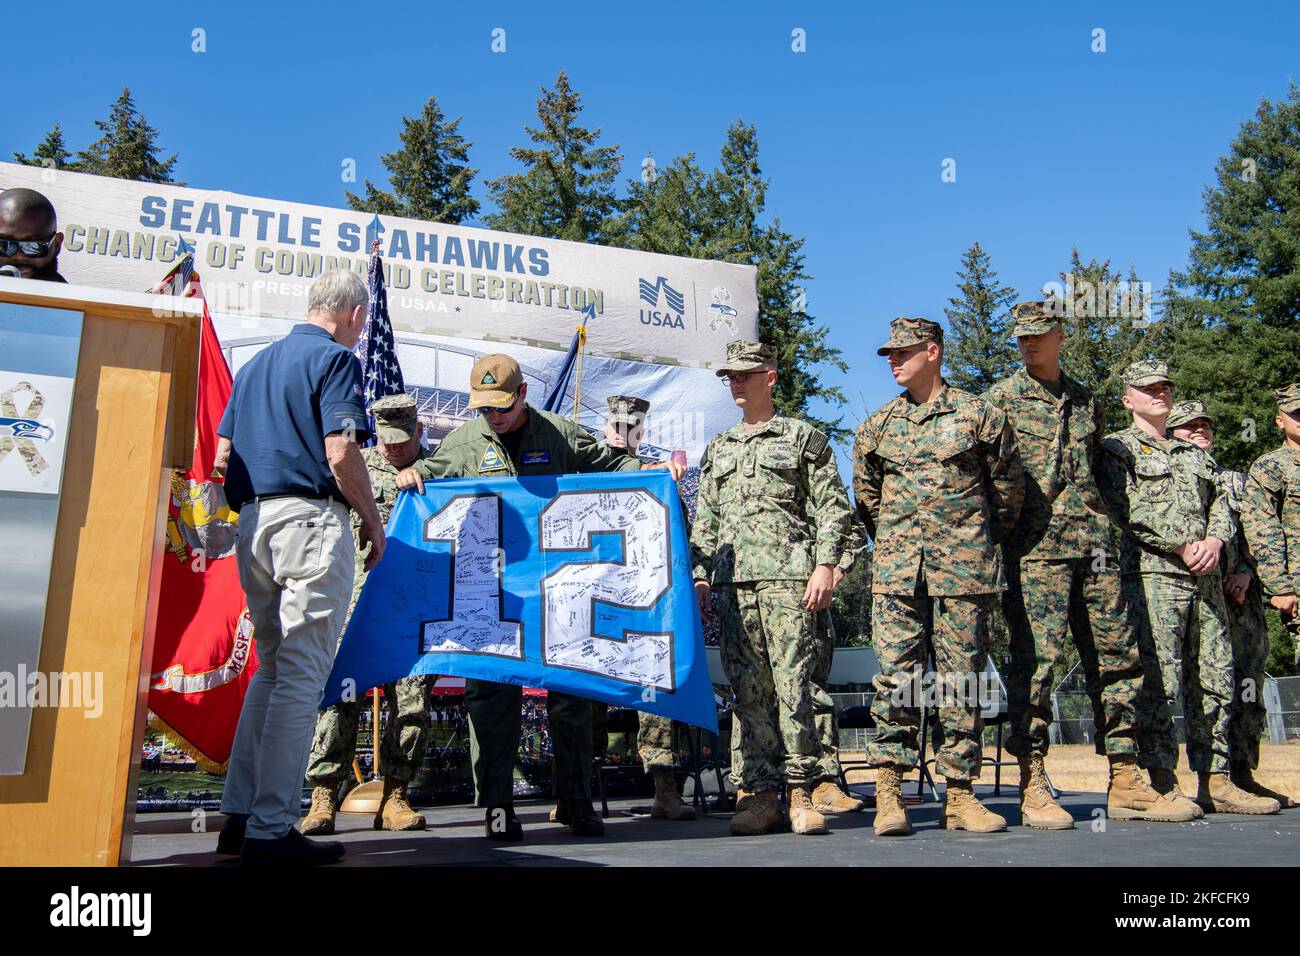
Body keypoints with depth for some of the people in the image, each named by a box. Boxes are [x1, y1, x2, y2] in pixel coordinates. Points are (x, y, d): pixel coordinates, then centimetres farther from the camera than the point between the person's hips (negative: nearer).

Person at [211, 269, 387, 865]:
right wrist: (373, 520, -5)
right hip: (311, 520, -8)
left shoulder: (256, 364, 20)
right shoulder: (336, 359, -4)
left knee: (272, 668, 17)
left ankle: (239, 816, 18)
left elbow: (222, 459, 17)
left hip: (252, 524, 8)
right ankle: (271, 830, -1)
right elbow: (341, 454, -15)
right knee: (301, 676, -4)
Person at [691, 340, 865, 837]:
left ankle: (800, 792, 1)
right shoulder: (717, 448, 22)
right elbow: (705, 519, 21)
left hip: (788, 574, -4)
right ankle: (761, 794, 7)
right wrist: (699, 574, 11)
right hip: (733, 581, 4)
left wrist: (826, 565, -8)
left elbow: (833, 507, 3)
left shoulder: (804, 437, 9)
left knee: (793, 684, -7)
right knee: (748, 691, 2)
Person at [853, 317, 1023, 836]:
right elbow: (866, 496, 21)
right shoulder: (877, 425, 12)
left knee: (962, 677, 2)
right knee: (895, 675, -5)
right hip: (896, 569, 2)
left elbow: (1009, 487, 11)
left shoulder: (980, 415, 4)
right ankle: (888, 795, -1)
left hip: (965, 567, -1)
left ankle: (959, 796, 10)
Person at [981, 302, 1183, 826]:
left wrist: (1103, 529, 17)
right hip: (1035, 547, -5)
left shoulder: (1087, 401, 19)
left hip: (1093, 545, 6)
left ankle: (1126, 785, 13)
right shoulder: (1000, 399, 4)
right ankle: (1033, 787, -2)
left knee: (1117, 658, 5)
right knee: (1035, 660, -9)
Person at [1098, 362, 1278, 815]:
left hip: (1206, 577, 7)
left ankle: (1215, 781, 12)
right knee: (1159, 683, -9)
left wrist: (1214, 541, -5)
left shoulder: (1196, 454, 25)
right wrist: (1183, 547, -12)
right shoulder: (1117, 448, 5)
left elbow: (1220, 504, 16)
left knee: (1215, 680, 6)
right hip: (1152, 573, -6)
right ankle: (1162, 785, -4)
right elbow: (1128, 509, -8)